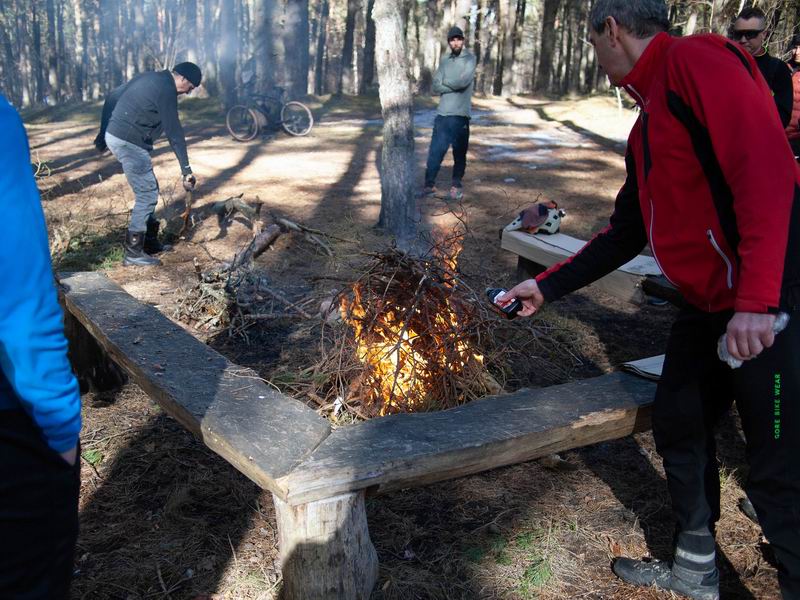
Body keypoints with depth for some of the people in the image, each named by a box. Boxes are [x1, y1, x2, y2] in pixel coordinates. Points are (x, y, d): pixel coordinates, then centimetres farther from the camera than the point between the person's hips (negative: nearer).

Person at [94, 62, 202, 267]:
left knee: (149, 190, 18)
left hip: (113, 135, 10)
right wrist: (186, 170, -12)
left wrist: (104, 132, 23)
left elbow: (112, 98, 19)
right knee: (147, 195, -5)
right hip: (128, 143, -10)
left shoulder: (149, 78, 15)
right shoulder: (166, 91, -14)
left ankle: (150, 242, 26)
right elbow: (174, 133, -15)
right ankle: (133, 253, -1)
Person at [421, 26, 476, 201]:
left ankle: (456, 185, 20)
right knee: (435, 151, -1)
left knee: (459, 153, 7)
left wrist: (445, 82, -2)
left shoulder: (470, 59, -1)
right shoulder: (444, 60, 11)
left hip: (460, 115, -3)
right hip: (442, 114, 3)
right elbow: (436, 87, 2)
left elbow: (463, 82, -16)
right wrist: (454, 86, -9)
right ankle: (430, 184, 4)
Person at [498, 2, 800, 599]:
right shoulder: (648, 125, 17)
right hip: (707, 306, 10)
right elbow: (625, 234, 22)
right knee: (677, 426, 19)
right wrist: (546, 286, 24)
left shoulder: (697, 59, -12)